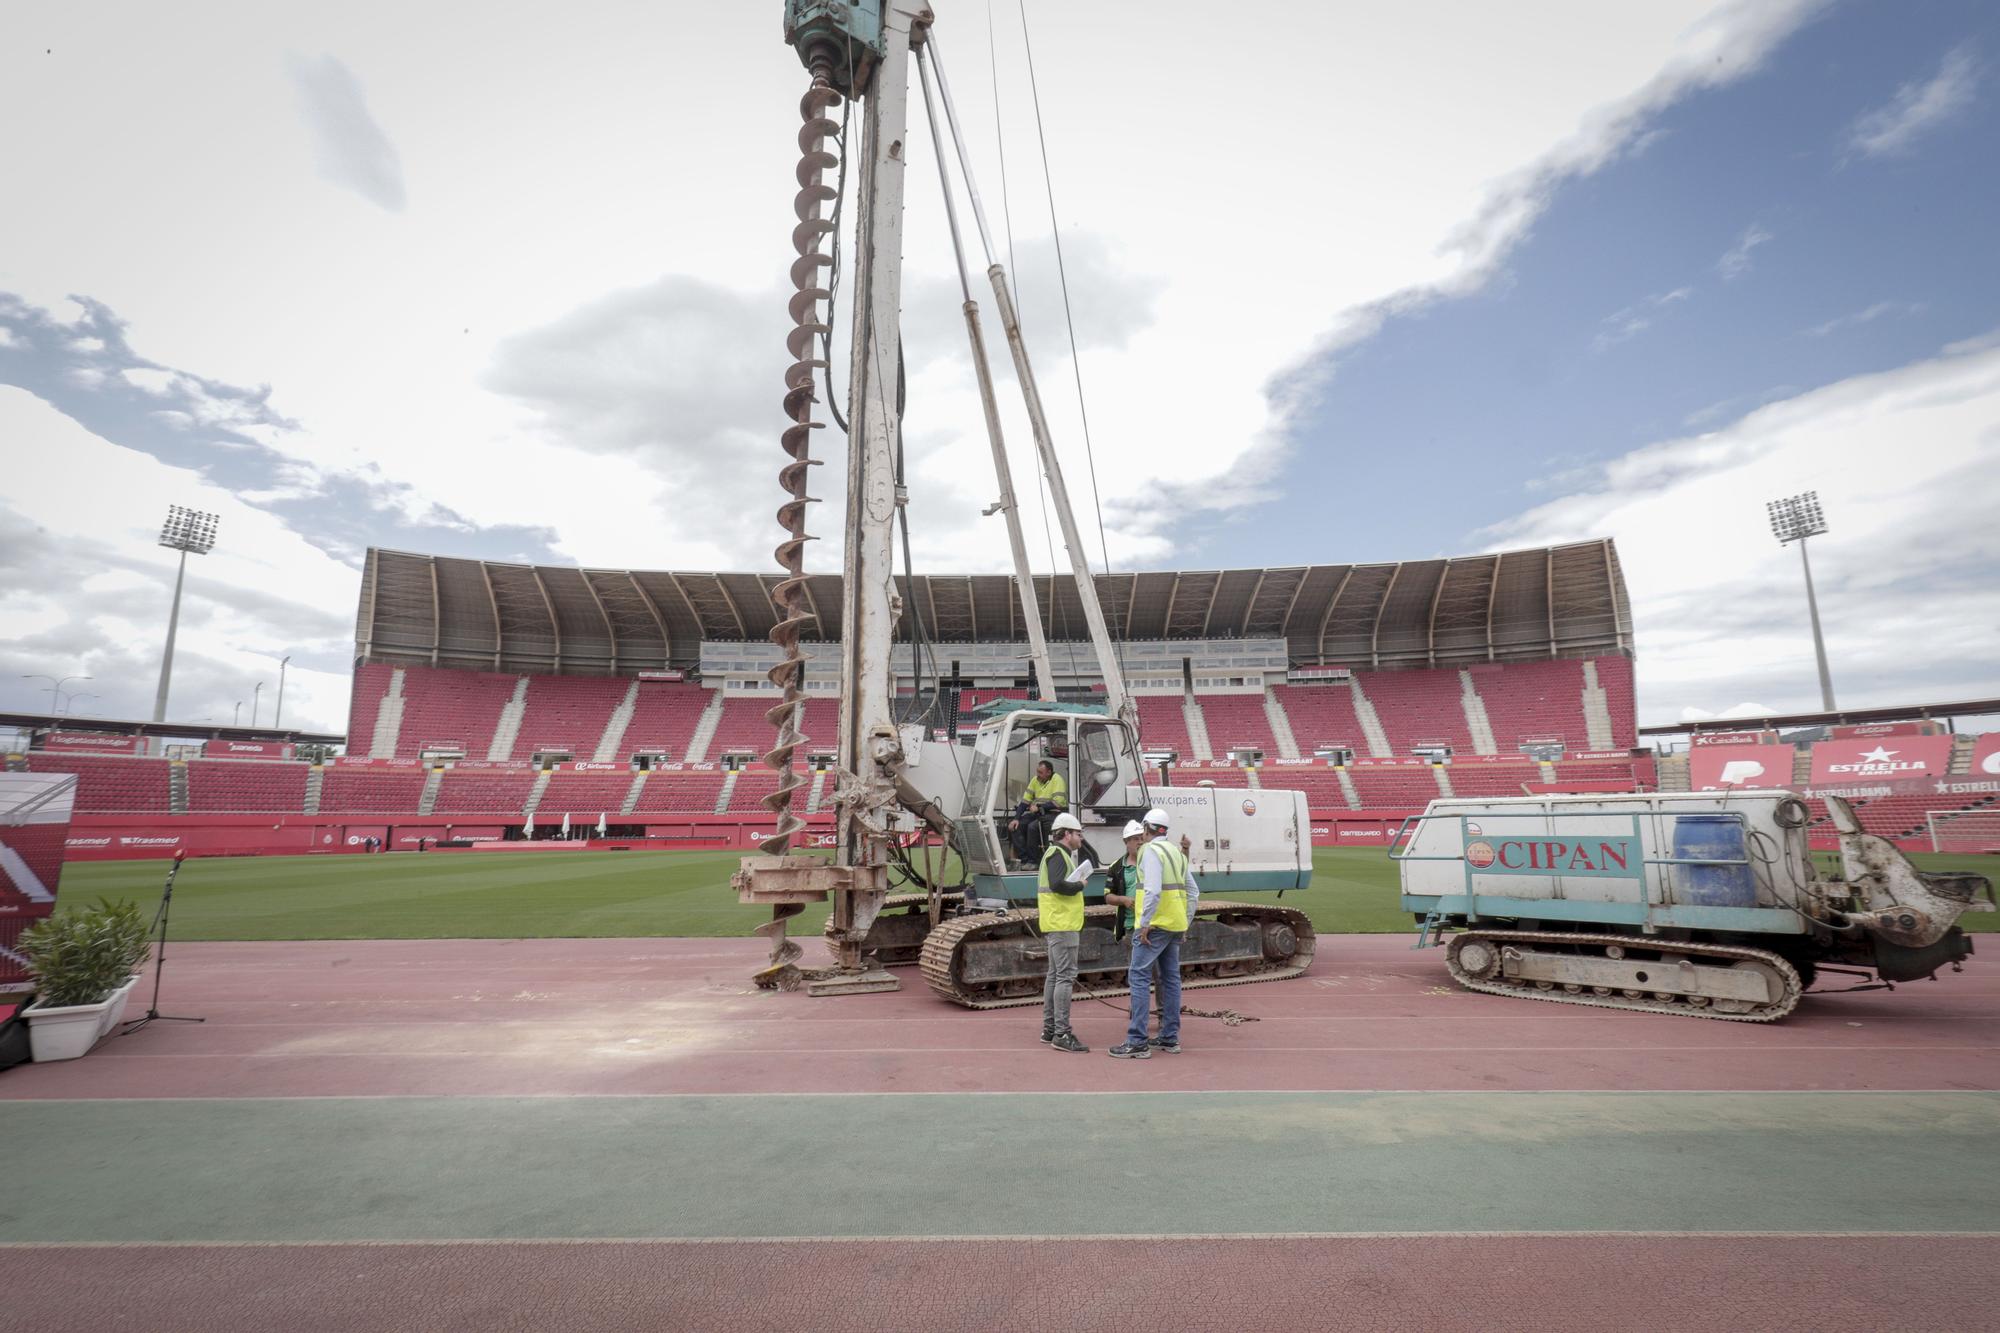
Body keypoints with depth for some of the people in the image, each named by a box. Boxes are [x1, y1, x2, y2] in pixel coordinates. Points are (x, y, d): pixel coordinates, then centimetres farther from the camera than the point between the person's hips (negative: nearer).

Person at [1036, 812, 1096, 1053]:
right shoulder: (1057, 854, -13)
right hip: (1062, 924, -11)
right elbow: (1058, 884, -27)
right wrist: (1080, 885, -13)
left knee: (1055, 975, 14)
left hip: (1058, 924, 11)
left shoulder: (1060, 853, 19)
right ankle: (1061, 1034, -10)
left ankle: (1049, 1029, 21)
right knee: (1066, 976, -10)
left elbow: (1091, 863, 26)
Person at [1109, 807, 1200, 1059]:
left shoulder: (1151, 850, -11)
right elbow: (1194, 892, 17)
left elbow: (1153, 890, -23)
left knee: (1139, 977, -7)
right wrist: (1185, 921, 20)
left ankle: (1137, 1042, -9)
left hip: (1155, 925, -9)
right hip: (1175, 925, 9)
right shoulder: (1177, 851, 16)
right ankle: (1170, 1038, 20)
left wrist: (1145, 923, -19)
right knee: (1171, 978, 13)